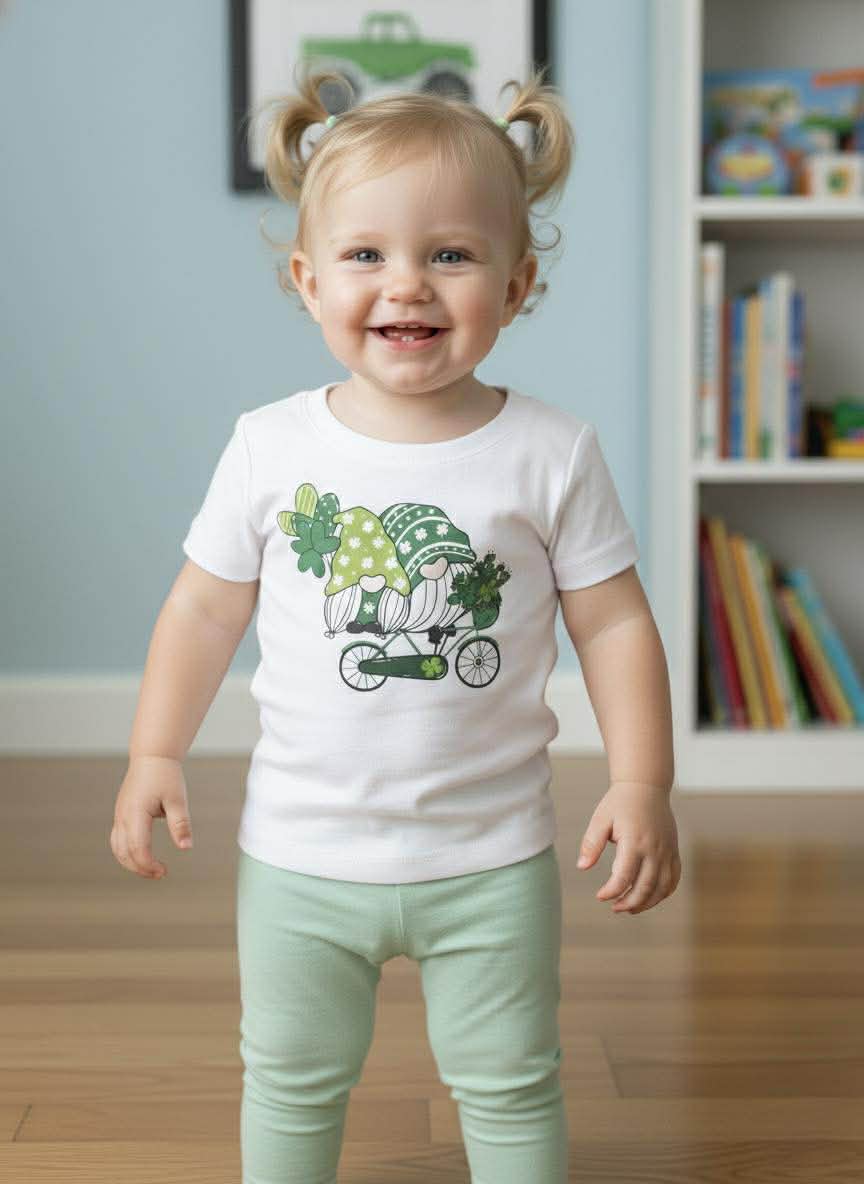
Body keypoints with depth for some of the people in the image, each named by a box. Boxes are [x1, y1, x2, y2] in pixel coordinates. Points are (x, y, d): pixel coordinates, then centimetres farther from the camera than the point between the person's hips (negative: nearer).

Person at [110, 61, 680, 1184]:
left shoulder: (551, 453, -10)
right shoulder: (271, 446, -8)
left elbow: (613, 621, -5)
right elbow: (206, 605, 2)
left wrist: (642, 782, -10)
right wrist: (156, 755, -1)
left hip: (490, 859, -1)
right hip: (302, 853, 1)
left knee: (510, 1090, 16)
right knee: (289, 1082, 19)